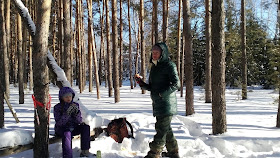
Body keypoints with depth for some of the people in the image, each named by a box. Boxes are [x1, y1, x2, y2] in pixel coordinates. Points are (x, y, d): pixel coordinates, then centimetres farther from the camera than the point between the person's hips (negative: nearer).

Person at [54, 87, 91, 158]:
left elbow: (79, 121, -4)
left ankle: (85, 151, -17)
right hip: (61, 129, -4)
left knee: (85, 127, -20)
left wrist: (76, 112, -23)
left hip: (74, 128, 4)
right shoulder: (57, 107, -9)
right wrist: (67, 113, -31)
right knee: (67, 133, -36)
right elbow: (59, 123, -19)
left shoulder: (75, 105, 0)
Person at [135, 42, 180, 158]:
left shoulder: (169, 65, -8)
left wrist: (162, 94, -22)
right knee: (166, 128, 17)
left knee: (162, 129, -7)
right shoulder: (154, 66, 16)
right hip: (157, 104, 9)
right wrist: (142, 84, 1)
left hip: (167, 103, -9)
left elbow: (176, 84, -16)